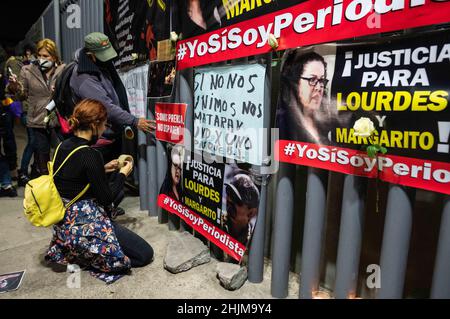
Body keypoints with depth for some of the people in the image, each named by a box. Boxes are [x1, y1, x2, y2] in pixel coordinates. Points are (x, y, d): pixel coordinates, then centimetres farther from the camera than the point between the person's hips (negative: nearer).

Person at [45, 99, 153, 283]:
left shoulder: (63, 146, 2)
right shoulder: (90, 155, -23)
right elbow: (106, 198, -16)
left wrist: (104, 169, 14)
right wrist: (122, 174, -2)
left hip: (65, 222, 9)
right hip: (85, 225, -9)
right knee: (145, 254, -1)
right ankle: (82, 257, 1)